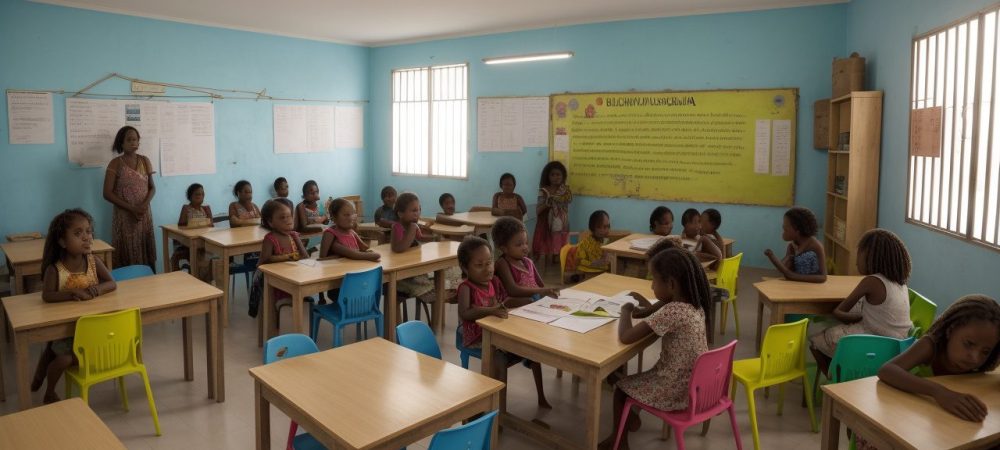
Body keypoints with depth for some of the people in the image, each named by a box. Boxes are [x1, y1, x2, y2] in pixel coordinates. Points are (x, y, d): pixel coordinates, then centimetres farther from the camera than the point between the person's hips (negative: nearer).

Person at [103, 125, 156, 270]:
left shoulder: (145, 161, 6)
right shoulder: (115, 164, -4)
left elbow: (152, 187, 9)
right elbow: (107, 193, -8)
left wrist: (145, 204, -11)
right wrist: (131, 208, -15)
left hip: (145, 215, 3)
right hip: (124, 216, -3)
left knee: (146, 253, 4)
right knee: (126, 254, -3)